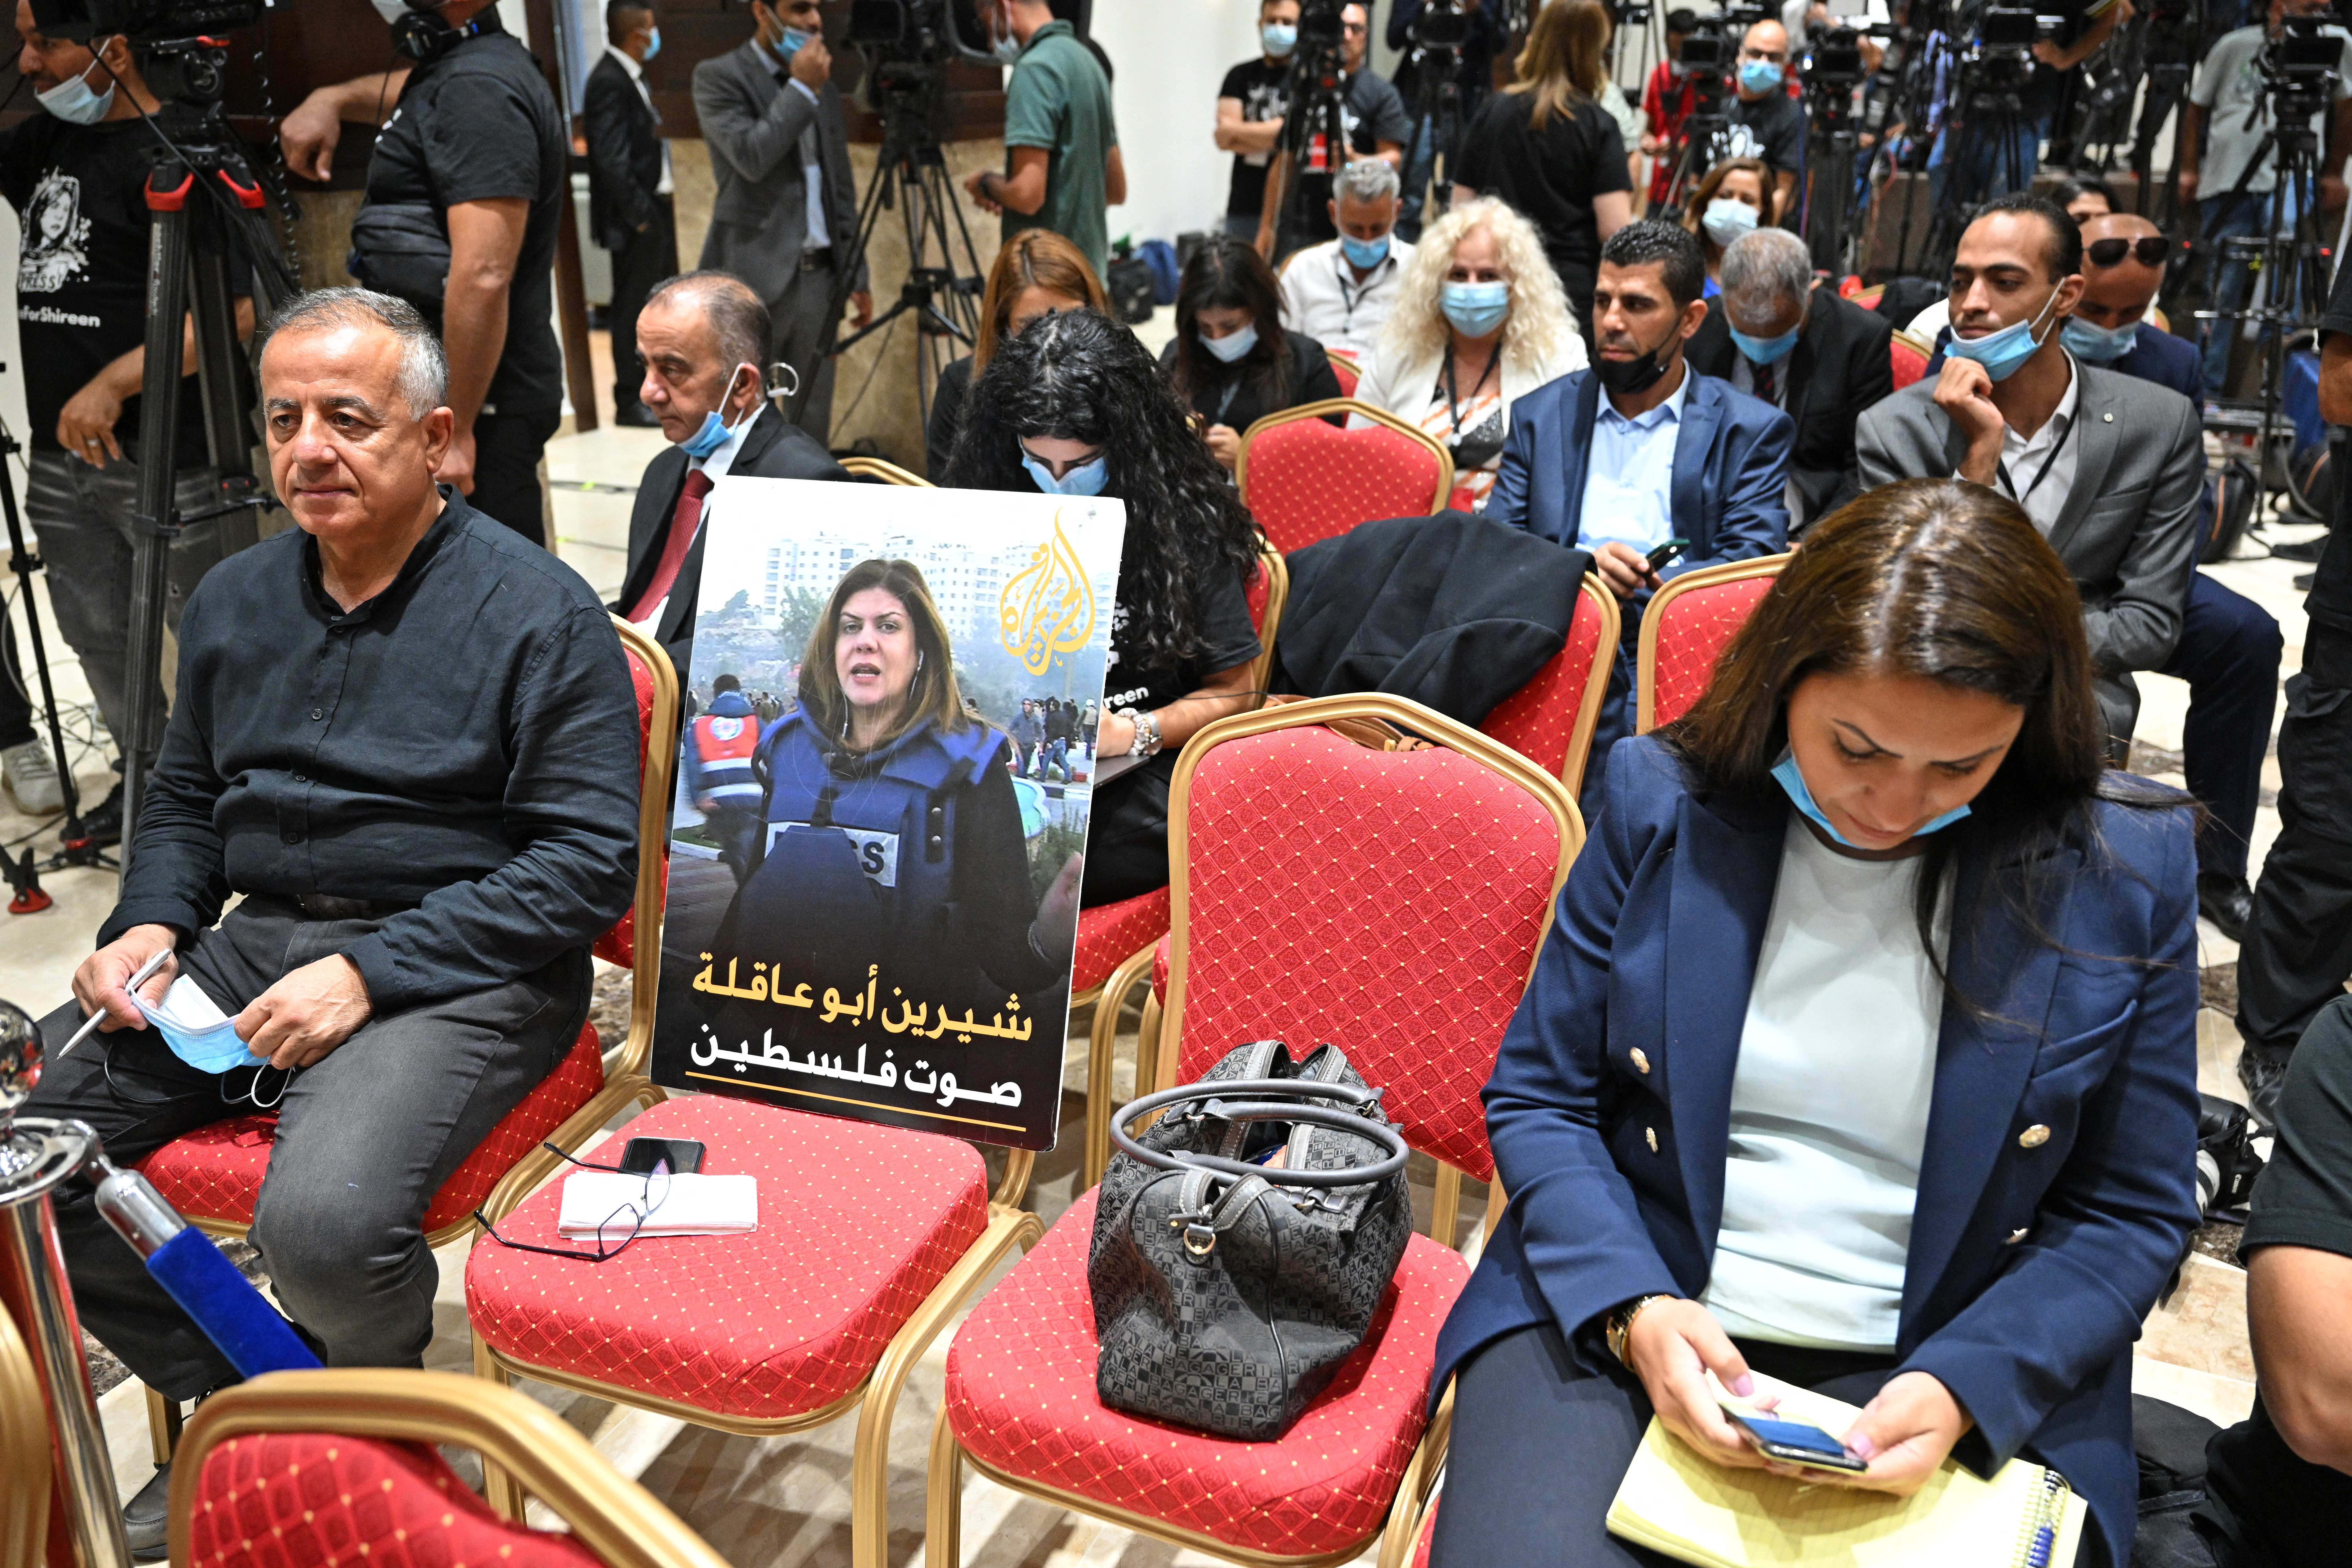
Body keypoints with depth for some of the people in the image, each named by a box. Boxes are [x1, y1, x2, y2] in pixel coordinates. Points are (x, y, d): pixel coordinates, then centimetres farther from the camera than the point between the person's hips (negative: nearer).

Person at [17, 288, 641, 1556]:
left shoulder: (536, 612, -7)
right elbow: (184, 798, 26)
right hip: (259, 937, 7)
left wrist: (369, 971, -18)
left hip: (458, 966, -6)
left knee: (322, 1224, -29)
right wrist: (147, 927, 4)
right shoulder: (235, 601, 14)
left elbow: (587, 864, -12)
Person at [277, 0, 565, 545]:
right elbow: (410, 91, 45)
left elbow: (484, 277, -25)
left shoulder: (479, 89, -16)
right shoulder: (447, 71, 16)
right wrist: (333, 98, 25)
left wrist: (456, 428, -24)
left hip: (481, 405, -10)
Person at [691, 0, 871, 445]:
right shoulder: (718, 76, -3)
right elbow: (751, 157, -19)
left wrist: (856, 276, 15)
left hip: (819, 275, 6)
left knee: (812, 430, 7)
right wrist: (801, 89, -10)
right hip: (752, 276, -6)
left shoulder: (822, 85, 16)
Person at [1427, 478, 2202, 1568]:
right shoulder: (1664, 799, -4)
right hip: (1618, 1319, 0)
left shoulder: (2125, 868, -4)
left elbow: (2128, 1214, 3)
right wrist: (1632, 1308, -13)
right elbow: (1538, 1097, 3)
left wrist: (1960, 1391, -13)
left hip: (1963, 1368, 1)